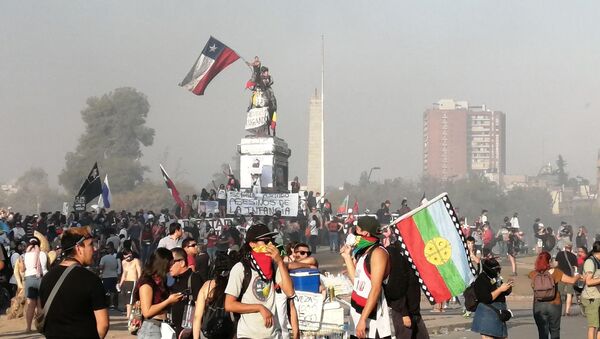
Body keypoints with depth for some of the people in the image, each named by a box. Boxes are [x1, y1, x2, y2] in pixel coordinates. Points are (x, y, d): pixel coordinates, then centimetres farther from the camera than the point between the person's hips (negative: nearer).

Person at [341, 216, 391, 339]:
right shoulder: (363, 253, 14)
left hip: (371, 315, -8)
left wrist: (363, 319, -23)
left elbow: (376, 289, -19)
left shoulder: (378, 253, -13)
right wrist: (348, 257, 15)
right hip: (359, 313, 8)